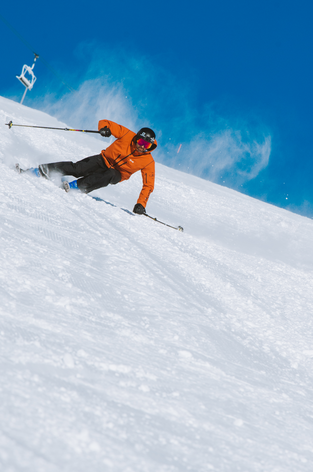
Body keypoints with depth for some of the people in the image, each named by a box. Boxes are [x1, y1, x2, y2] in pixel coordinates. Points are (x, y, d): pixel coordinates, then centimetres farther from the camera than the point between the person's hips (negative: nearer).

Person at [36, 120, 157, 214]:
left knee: (109, 175, -38)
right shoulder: (127, 135, -15)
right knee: (77, 169, -26)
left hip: (117, 174, -1)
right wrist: (104, 128, -33)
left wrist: (141, 204, -24)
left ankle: (75, 185, -42)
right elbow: (104, 122, -9)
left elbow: (148, 185, -12)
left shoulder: (148, 162, -16)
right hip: (105, 160, 1)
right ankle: (47, 169, -19)